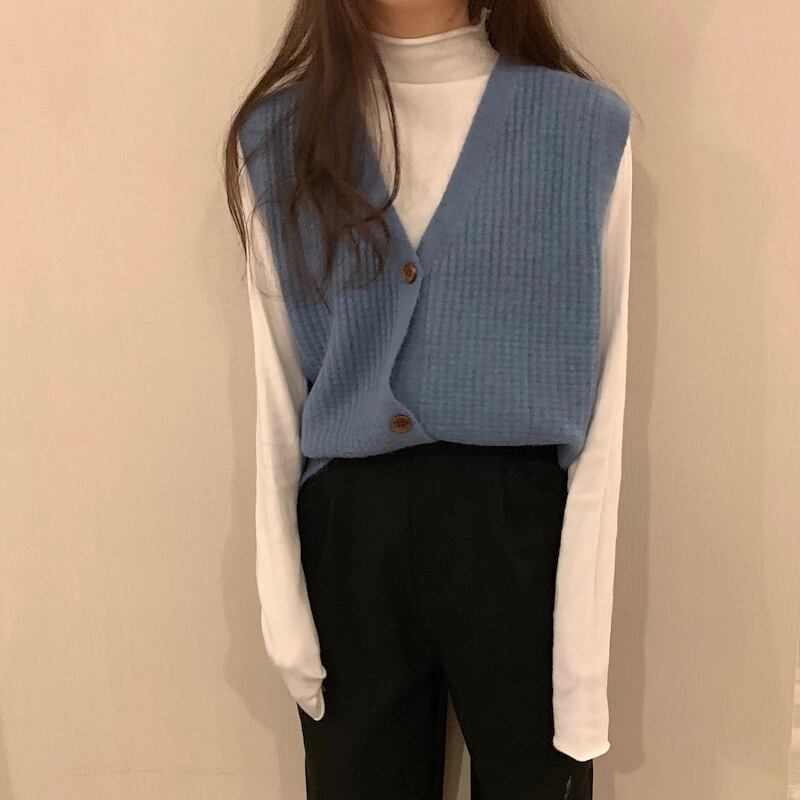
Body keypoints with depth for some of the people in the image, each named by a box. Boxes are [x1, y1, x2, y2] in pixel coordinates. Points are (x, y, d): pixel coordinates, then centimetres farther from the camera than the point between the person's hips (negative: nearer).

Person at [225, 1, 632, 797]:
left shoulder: (586, 127, -5)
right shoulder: (278, 134, 1)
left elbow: (599, 399, -5)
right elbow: (277, 387, 2)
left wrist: (583, 639, -8)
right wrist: (283, 604, -2)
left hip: (520, 524, -1)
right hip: (345, 530, 2)